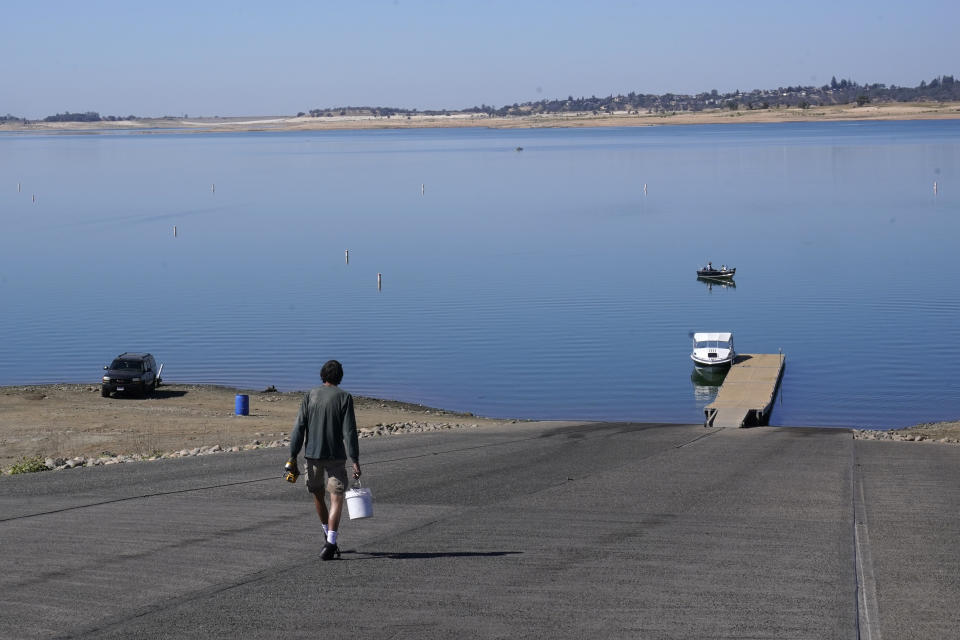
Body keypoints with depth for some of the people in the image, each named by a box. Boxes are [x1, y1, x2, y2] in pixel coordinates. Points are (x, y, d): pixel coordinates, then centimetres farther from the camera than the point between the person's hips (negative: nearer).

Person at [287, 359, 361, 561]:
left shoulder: (310, 396, 2)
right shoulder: (344, 398, -5)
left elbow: (299, 428, -2)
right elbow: (349, 431, -10)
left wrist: (293, 456, 1)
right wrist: (355, 460, -9)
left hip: (312, 454, 3)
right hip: (336, 456, -3)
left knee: (318, 495, 20)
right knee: (336, 498, -2)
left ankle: (328, 536, 34)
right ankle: (330, 543, -18)